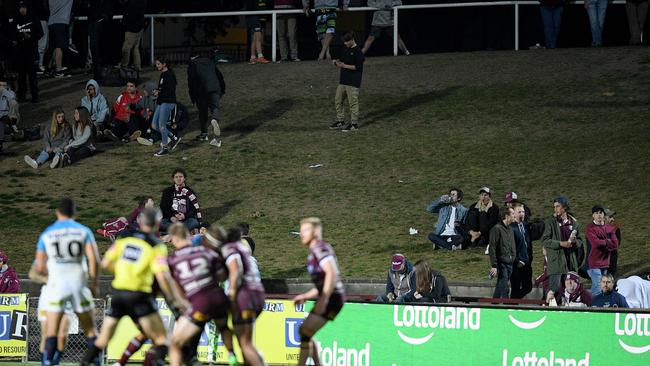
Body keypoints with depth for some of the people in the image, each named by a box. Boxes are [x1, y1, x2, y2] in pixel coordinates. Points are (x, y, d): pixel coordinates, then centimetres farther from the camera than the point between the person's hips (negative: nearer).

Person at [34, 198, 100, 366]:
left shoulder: (46, 234, 5)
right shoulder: (83, 231, 3)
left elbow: (39, 268, 5)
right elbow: (94, 260, -6)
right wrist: (94, 284, 6)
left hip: (56, 286, 0)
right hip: (79, 283, 0)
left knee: (51, 332, 2)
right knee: (90, 330, 12)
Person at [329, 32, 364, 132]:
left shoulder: (358, 51, -12)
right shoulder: (345, 50, 13)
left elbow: (357, 67, -17)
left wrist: (344, 65, -17)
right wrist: (337, 63, -3)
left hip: (353, 82, -9)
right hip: (343, 80, 9)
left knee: (353, 102, -5)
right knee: (338, 101, 10)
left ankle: (354, 124, 2)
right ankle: (340, 121, 20)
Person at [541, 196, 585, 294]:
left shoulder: (574, 223, 10)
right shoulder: (550, 222, 0)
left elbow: (580, 241, 17)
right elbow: (544, 241, -6)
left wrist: (574, 241, -8)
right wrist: (561, 244, -17)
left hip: (571, 262, 4)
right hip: (556, 261, -4)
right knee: (555, 289, -8)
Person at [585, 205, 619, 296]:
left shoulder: (609, 228, 10)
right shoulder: (590, 228, -6)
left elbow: (615, 245, 2)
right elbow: (596, 243, -20)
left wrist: (603, 243, -9)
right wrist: (608, 242, -5)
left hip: (605, 264, 6)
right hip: (594, 263, -6)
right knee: (597, 289, -12)